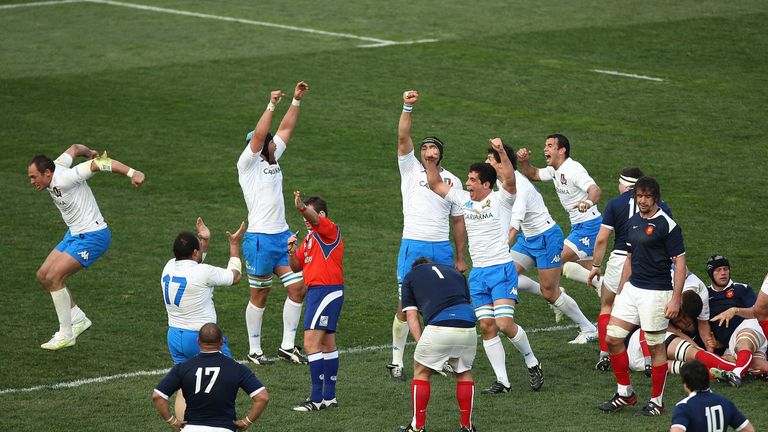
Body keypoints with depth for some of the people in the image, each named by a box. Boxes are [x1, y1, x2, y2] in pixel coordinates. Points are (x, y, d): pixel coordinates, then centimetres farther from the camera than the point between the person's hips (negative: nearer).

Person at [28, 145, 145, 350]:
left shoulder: (65, 179, -26)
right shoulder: (55, 167, -1)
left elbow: (101, 163, -30)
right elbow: (74, 149, 15)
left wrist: (133, 173, -38)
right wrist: (90, 153, 31)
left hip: (92, 236, -10)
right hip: (74, 234, 10)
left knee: (54, 277, -17)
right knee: (43, 276, 9)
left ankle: (66, 334, -7)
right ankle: (78, 320, 21)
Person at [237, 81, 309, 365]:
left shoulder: (272, 159, 13)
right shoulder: (248, 164, -7)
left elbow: (286, 128, 16)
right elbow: (258, 135, -22)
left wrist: (296, 100, 9)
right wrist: (272, 105, -26)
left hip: (282, 236, 7)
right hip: (259, 239, -7)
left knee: (298, 288, 2)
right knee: (259, 296, 2)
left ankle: (287, 345, 11)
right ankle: (254, 350, 12)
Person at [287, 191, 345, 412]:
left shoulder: (330, 230, -9)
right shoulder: (309, 238, 18)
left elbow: (315, 220, -32)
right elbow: (296, 267, 17)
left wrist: (302, 208, -51)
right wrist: (292, 251, -2)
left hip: (327, 292, -10)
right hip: (315, 292, 10)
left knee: (311, 343, -14)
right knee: (327, 344, 13)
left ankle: (317, 398, -14)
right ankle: (329, 397, 19)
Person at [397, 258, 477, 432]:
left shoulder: (410, 276, 25)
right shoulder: (454, 272, 34)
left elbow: (412, 317, 15)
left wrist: (421, 345, 12)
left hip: (439, 325, -3)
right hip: (468, 325, 3)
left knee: (421, 372, 19)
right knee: (464, 373, 26)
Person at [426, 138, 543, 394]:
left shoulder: (500, 200, -6)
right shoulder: (464, 200, 11)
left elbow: (510, 180, -26)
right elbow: (435, 185, 18)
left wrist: (501, 152, -39)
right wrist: (431, 163, 2)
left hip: (501, 269, -6)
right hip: (477, 273, 6)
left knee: (505, 323, -15)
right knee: (487, 327, -1)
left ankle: (532, 362, 9)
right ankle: (502, 381, 1)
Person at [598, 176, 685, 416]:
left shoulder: (667, 225, -11)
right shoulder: (633, 221, 11)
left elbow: (680, 263, -12)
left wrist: (675, 300, -17)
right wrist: (620, 290, 20)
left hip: (656, 293, -8)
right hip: (632, 288, 8)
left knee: (655, 347, 0)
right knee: (612, 338, 4)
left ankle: (657, 402, 10)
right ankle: (625, 393, 16)